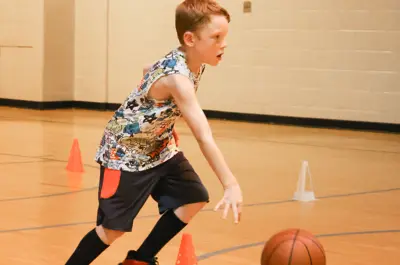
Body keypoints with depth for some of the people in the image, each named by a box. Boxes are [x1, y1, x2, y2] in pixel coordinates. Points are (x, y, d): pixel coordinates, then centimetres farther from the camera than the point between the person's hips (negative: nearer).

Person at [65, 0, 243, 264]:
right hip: (124, 153, -9)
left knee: (194, 199, 4)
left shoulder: (192, 63, -5)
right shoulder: (177, 77, -34)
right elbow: (205, 137, -42)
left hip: (158, 148, 9)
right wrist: (231, 185, -47)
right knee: (113, 228, -4)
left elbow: (149, 71, 17)